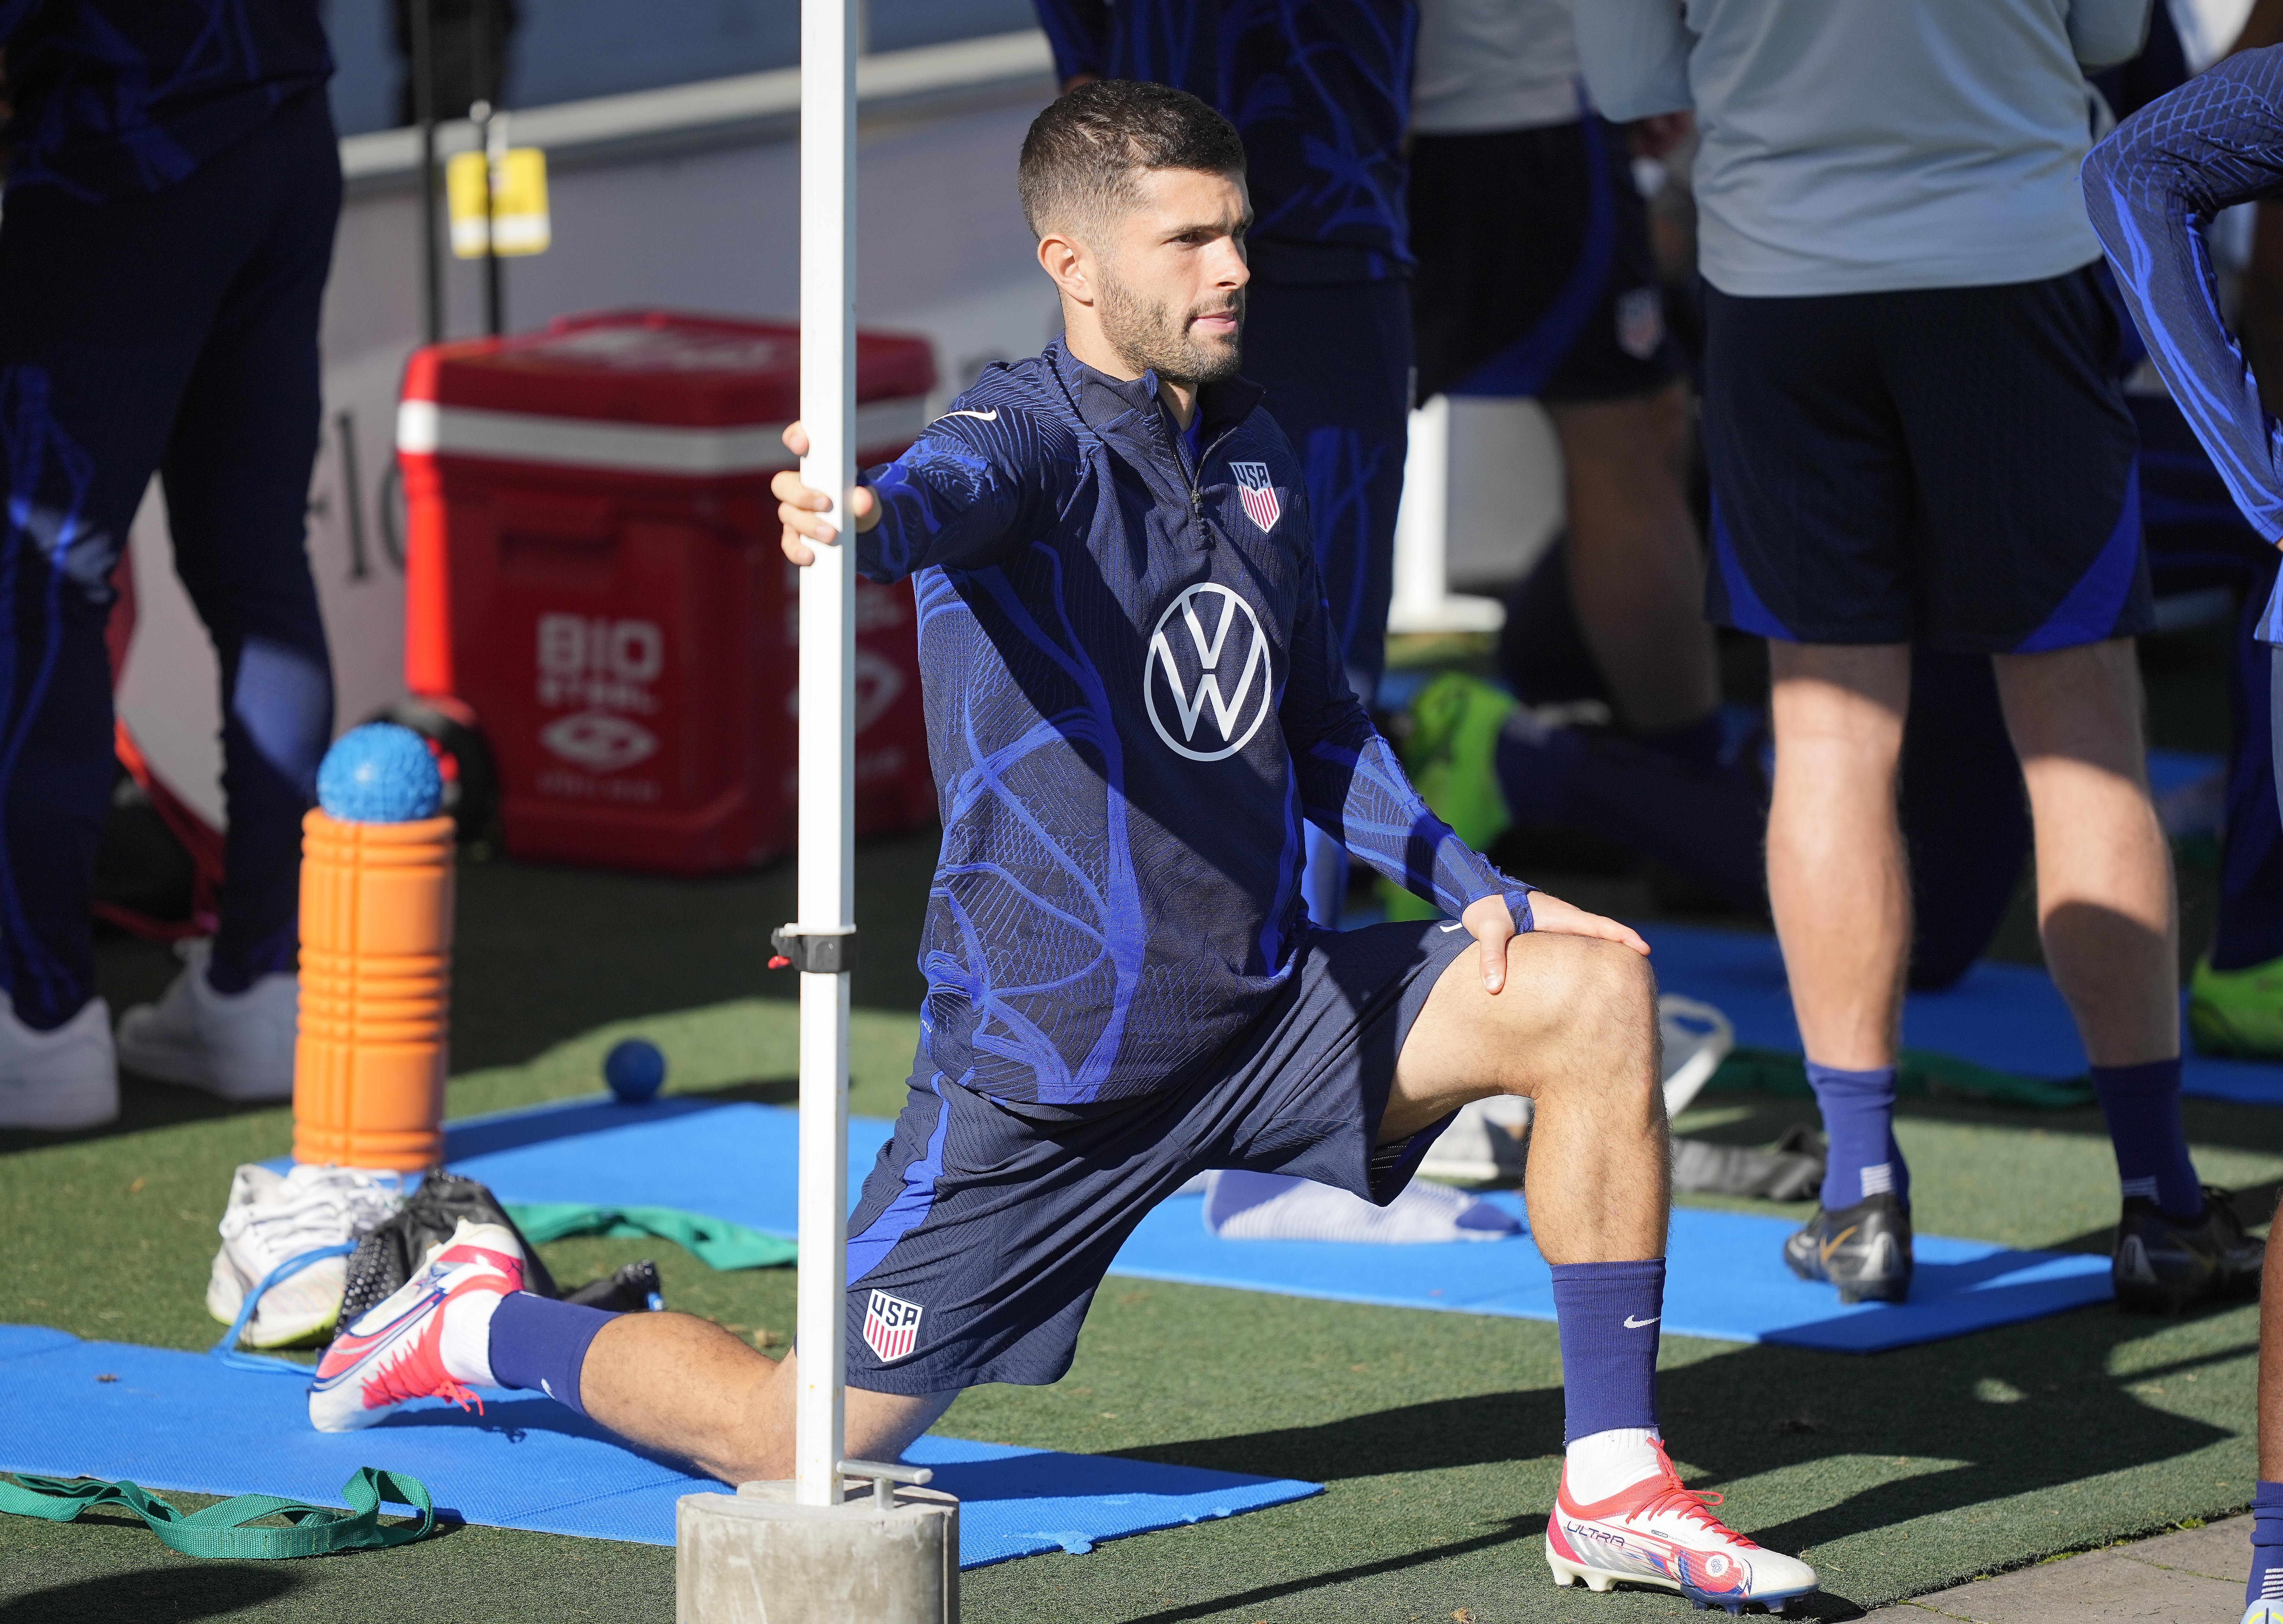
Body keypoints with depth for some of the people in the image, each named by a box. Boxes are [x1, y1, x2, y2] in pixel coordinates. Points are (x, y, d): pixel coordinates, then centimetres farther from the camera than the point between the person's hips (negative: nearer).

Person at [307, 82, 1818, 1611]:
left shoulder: (1256, 447, 7)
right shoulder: (1030, 436, -16)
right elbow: (955, 488, -42)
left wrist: (1480, 892, 7)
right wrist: (868, 519, -67)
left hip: (1271, 1010, 6)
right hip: (1046, 1064, -6)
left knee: (1594, 989, -12)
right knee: (811, 1438, -3)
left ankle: (1616, 1490, -4)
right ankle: (484, 1326, 28)